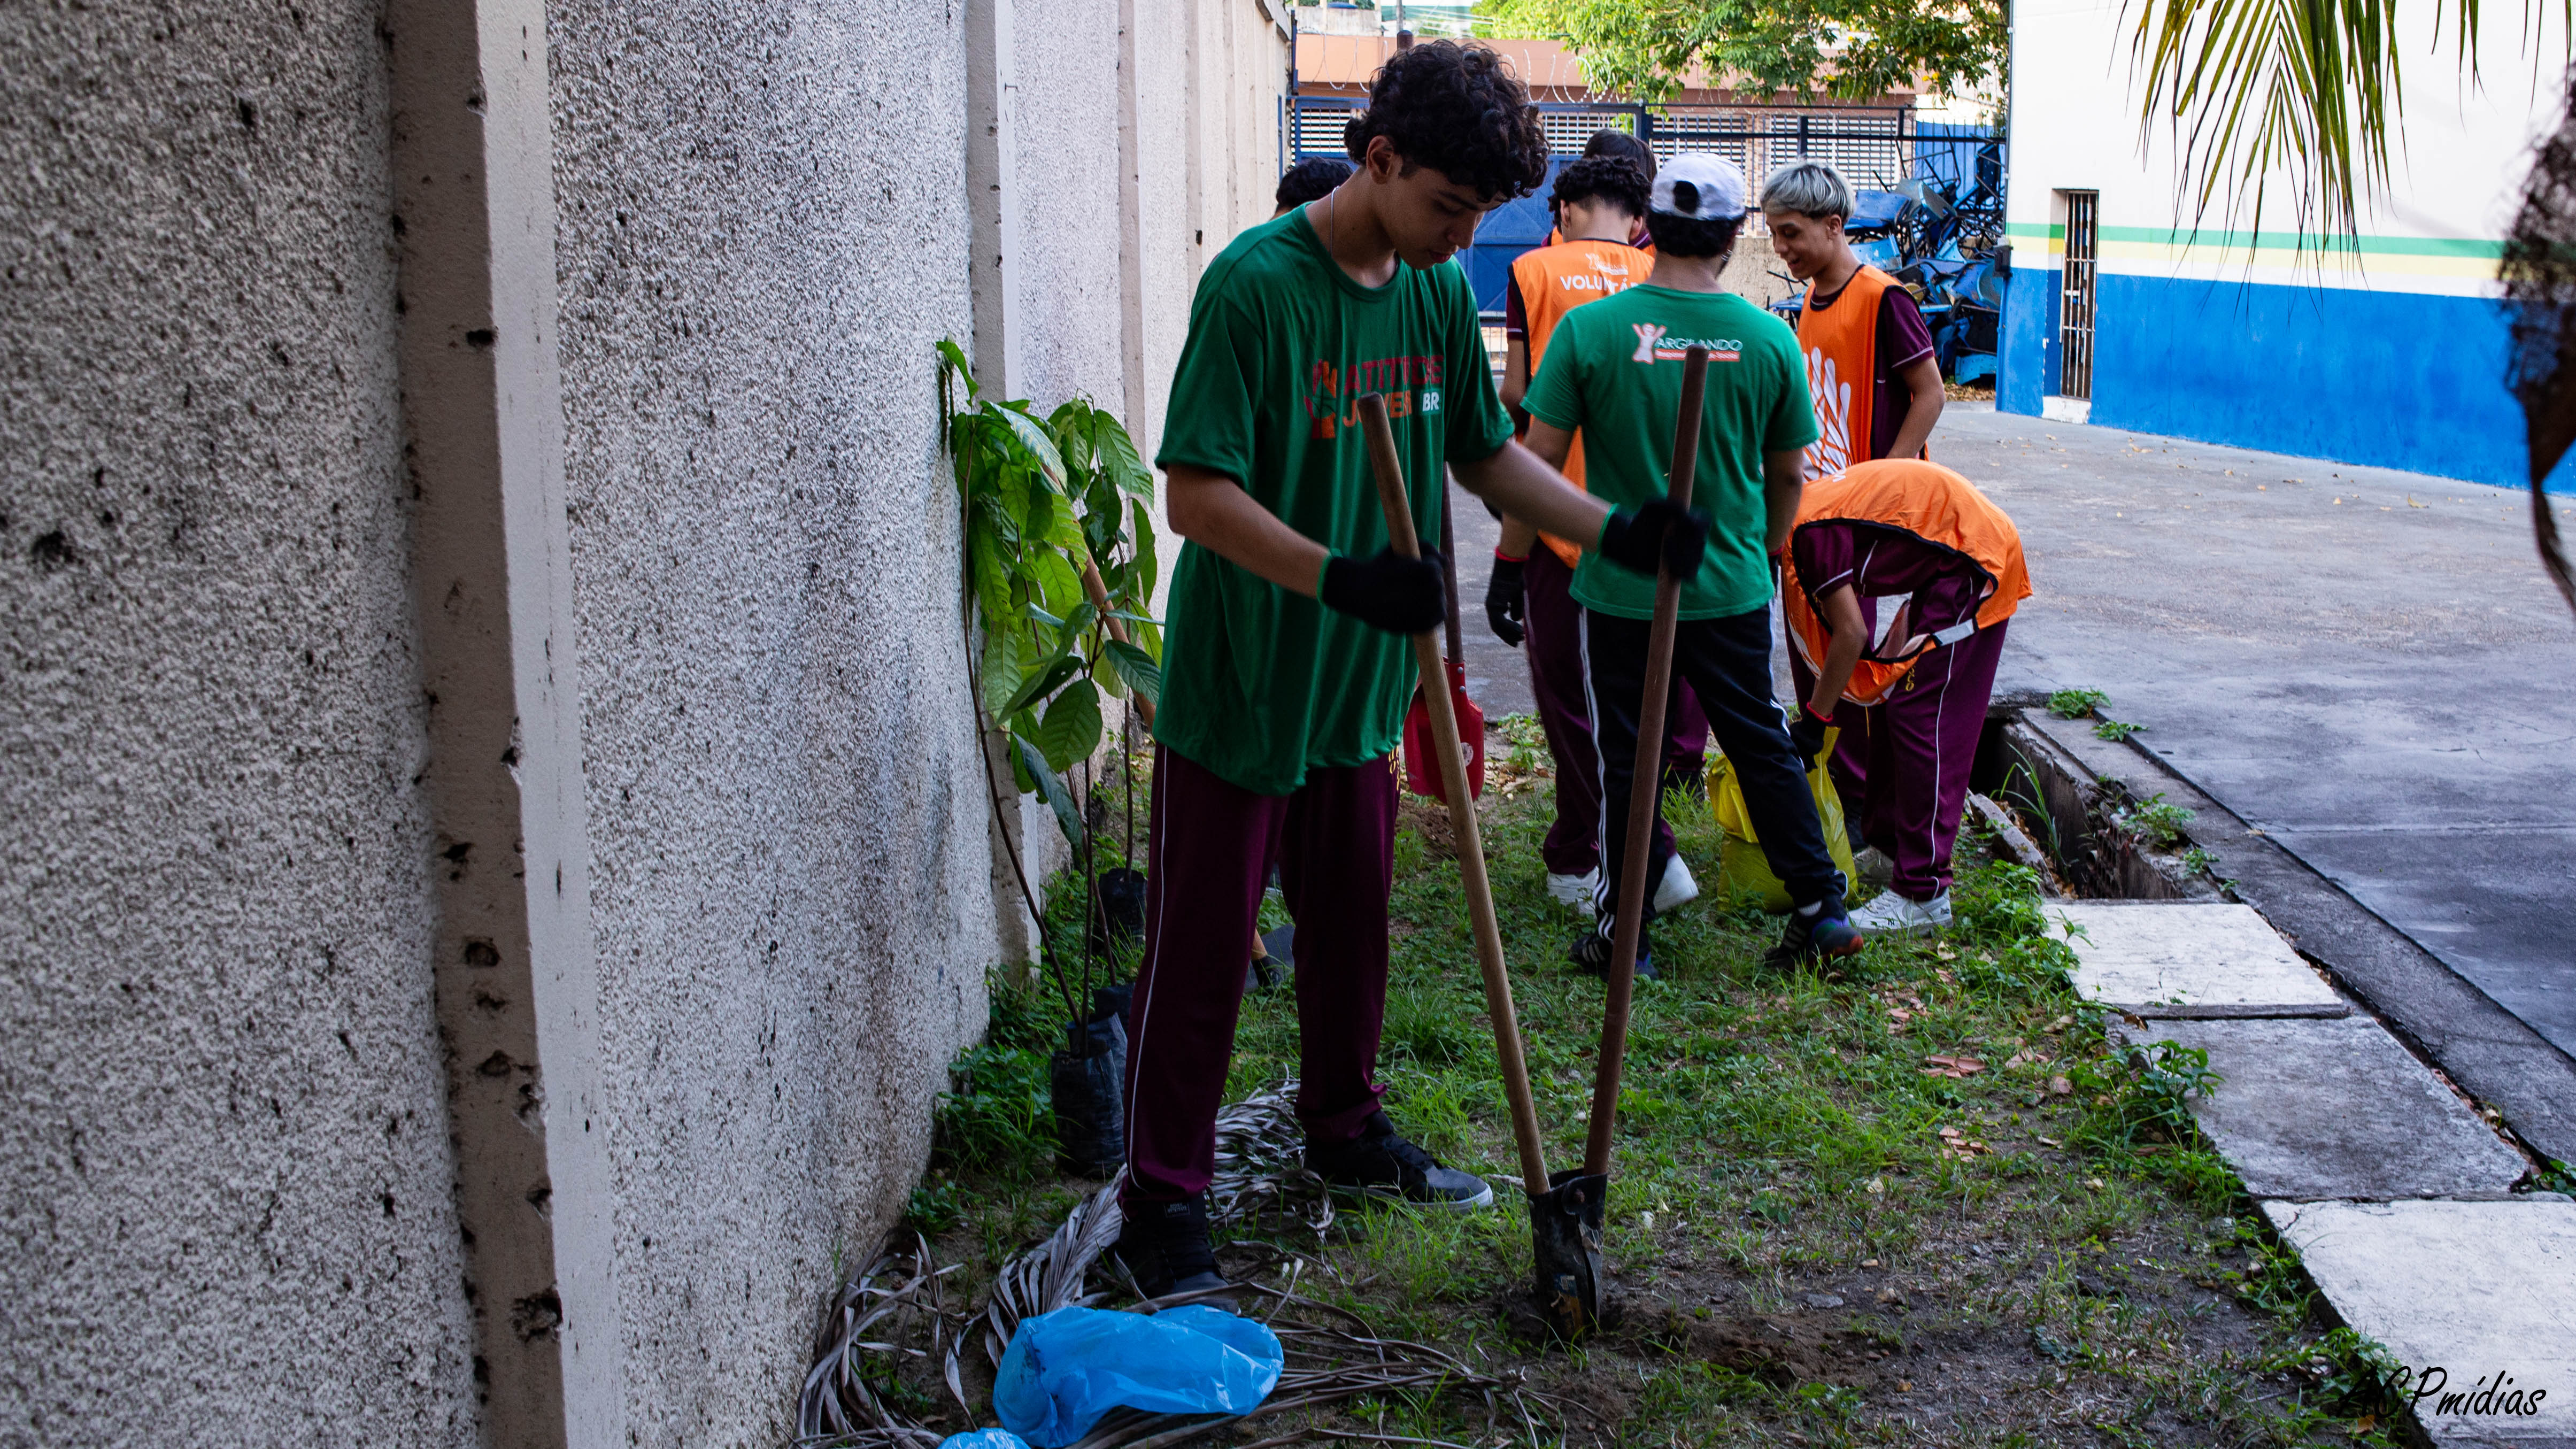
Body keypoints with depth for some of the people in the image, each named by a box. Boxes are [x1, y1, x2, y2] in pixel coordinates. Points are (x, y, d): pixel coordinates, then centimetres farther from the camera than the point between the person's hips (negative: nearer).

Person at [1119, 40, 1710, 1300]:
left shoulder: (1438, 293, 3)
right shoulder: (1255, 283, -19)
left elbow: (1486, 453, 14)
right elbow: (1197, 495, -23)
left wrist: (1614, 533, 0)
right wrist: (1341, 576, -35)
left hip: (1360, 683, 7)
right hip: (1235, 687, -7)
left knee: (1352, 924, 19)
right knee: (1199, 949, 2)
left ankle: (1345, 1130, 39)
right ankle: (1163, 1199, 14)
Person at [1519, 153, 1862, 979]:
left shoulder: (1588, 329, -11)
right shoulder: (1770, 338, -4)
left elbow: (1540, 460, -9)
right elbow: (1788, 473, 7)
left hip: (1621, 591, -2)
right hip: (1733, 591, 2)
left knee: (1628, 759, 9)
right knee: (1761, 745, 16)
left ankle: (1624, 933, 17)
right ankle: (1820, 906, 23)